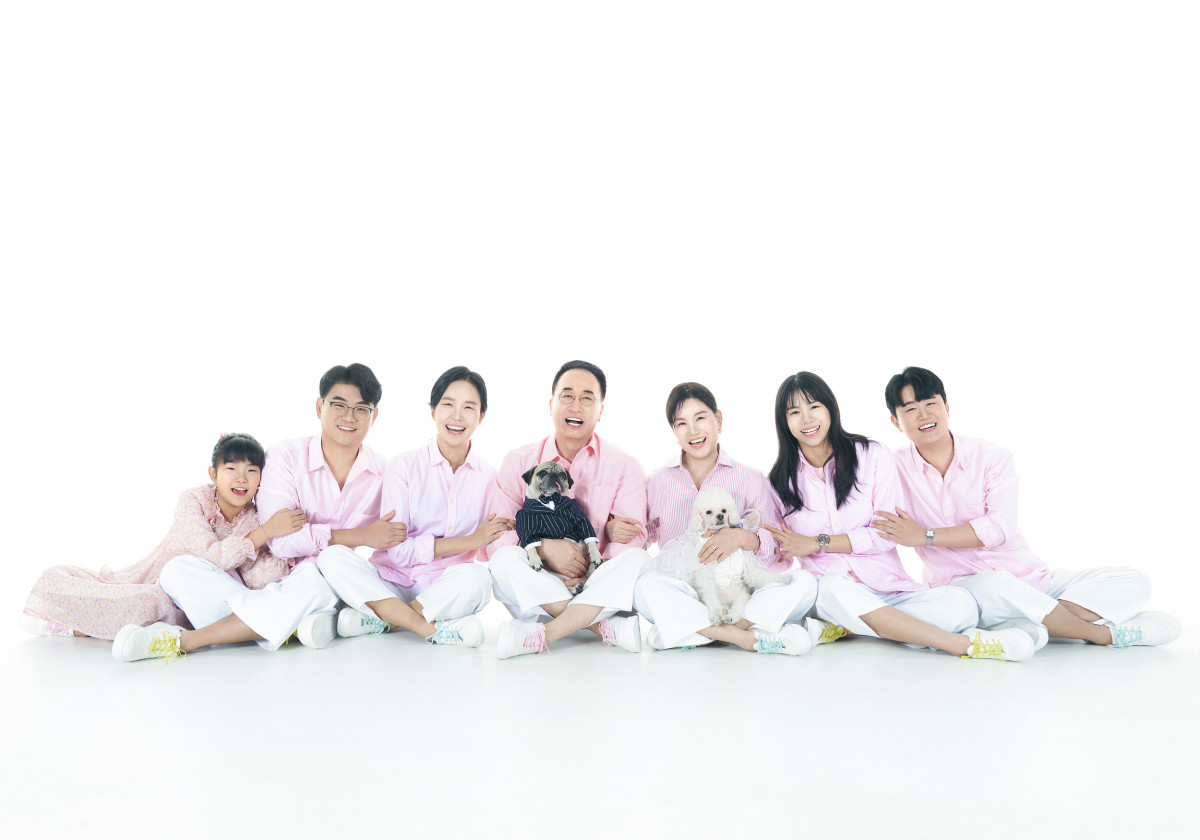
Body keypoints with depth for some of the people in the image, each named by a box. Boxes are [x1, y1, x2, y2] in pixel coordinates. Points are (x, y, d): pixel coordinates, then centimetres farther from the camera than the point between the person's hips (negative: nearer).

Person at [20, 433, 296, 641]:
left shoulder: (253, 522, -6)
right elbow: (211, 557, -29)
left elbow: (261, 581, -20)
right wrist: (266, 531, -36)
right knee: (56, 577, -15)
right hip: (147, 579, 0)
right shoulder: (193, 500, -14)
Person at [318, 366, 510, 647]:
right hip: (391, 583, 0)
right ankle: (432, 630, -30)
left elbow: (488, 550, 9)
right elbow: (398, 550, -10)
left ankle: (375, 620, -20)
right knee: (333, 559, -27)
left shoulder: (486, 477, 7)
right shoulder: (404, 466, -2)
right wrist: (471, 540, -13)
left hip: (443, 592, 1)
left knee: (477, 578, -33)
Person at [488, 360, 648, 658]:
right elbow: (495, 536, -5)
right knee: (504, 560, -29)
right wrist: (544, 547, -22)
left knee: (639, 561, -28)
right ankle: (604, 627, -27)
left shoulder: (624, 467, 5)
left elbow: (634, 537, -8)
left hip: (598, 588, 0)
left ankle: (543, 634, -32)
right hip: (536, 591, 0)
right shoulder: (519, 462, 6)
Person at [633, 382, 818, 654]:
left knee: (804, 582, -25)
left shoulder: (752, 480, 10)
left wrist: (743, 537, -19)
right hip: (682, 596, 0)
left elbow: (779, 546, 1)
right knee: (645, 586, -33)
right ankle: (752, 637, -30)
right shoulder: (657, 483, 14)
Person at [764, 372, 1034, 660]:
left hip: (887, 586, 1)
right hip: (825, 590, -1)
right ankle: (968, 645, -32)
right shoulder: (781, 480, 7)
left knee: (961, 605, -25)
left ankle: (841, 628, -24)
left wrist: (818, 543, -11)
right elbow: (780, 555, 9)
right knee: (836, 589, -38)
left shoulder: (872, 456, 3)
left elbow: (886, 533, -4)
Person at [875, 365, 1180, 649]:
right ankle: (1104, 633, -17)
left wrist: (925, 536, -18)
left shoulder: (992, 458, 1)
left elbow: (1000, 528, -12)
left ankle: (1026, 625, -30)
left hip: (1029, 581, 3)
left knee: (1133, 582, -11)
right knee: (994, 586, -38)